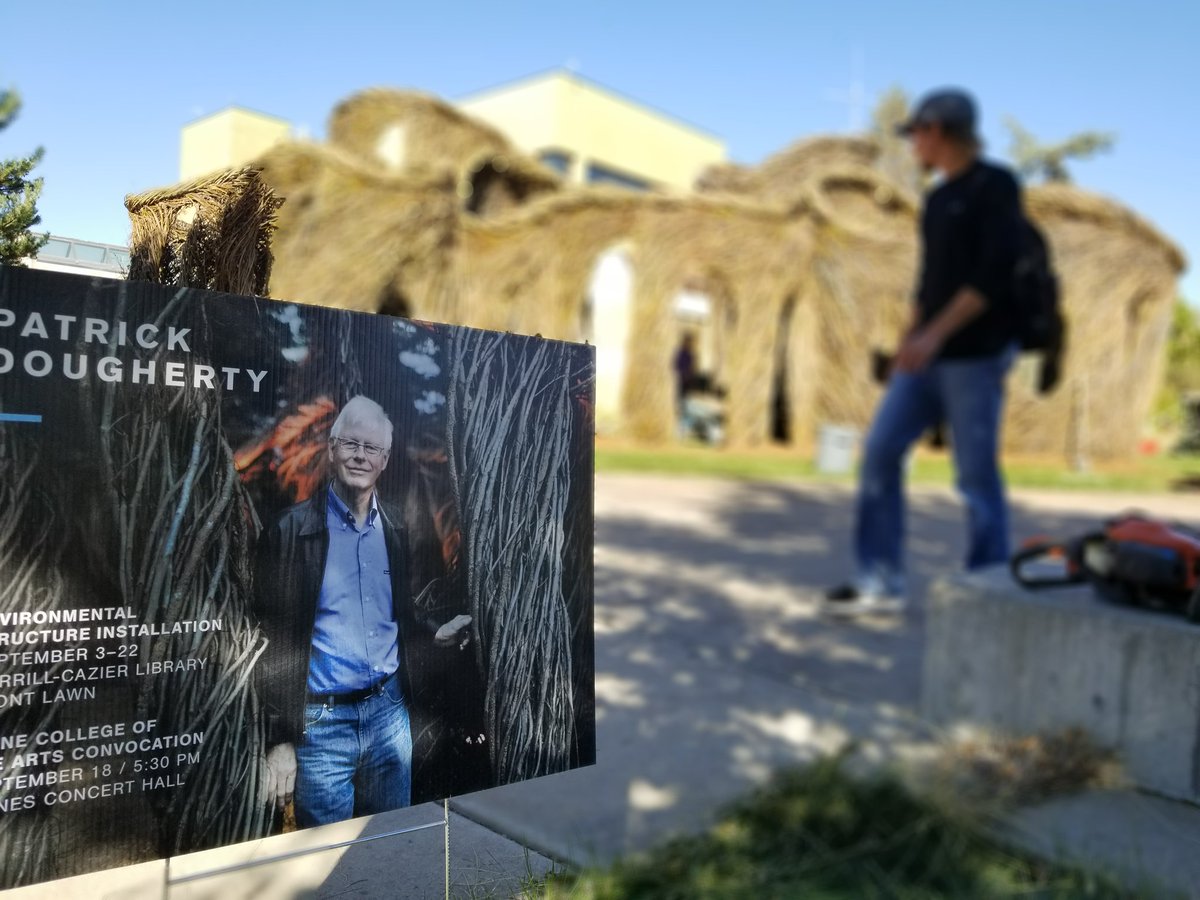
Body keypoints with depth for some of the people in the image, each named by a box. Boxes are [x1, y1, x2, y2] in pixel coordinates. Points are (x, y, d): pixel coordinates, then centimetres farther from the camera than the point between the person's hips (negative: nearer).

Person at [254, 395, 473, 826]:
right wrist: (279, 740, -10)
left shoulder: (393, 530, 5)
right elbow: (273, 642, -10)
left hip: (390, 709, 4)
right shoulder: (293, 530, -10)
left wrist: (435, 633, 1)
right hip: (321, 720, -4)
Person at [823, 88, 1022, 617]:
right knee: (881, 450, 0)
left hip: (975, 356, -7)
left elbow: (994, 274, -15)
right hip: (929, 355, 8)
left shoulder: (995, 186, -4)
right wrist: (910, 340, 14)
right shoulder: (937, 200, 18)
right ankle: (882, 582, 6)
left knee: (976, 478, -4)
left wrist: (936, 334, -21)